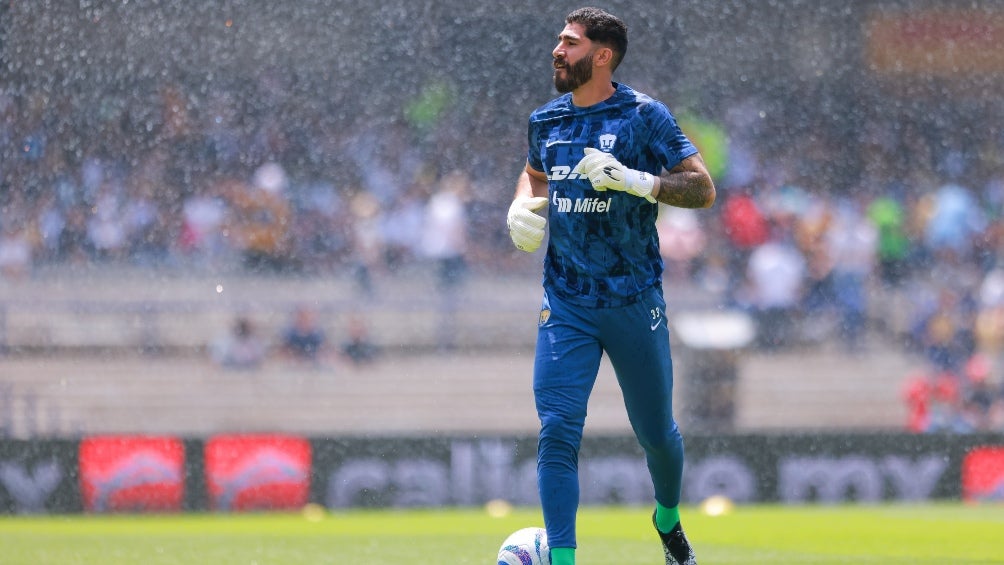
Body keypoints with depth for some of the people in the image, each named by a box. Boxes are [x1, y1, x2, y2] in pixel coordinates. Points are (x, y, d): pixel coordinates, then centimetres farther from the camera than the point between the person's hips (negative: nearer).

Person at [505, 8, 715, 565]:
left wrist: (639, 181, -25)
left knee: (656, 432, 12)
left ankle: (669, 519, 42)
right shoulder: (546, 121, 7)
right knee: (557, 429, -13)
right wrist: (520, 207, 6)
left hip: (634, 301, -2)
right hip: (565, 302, 2)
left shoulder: (643, 116, -7)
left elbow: (703, 188, -9)